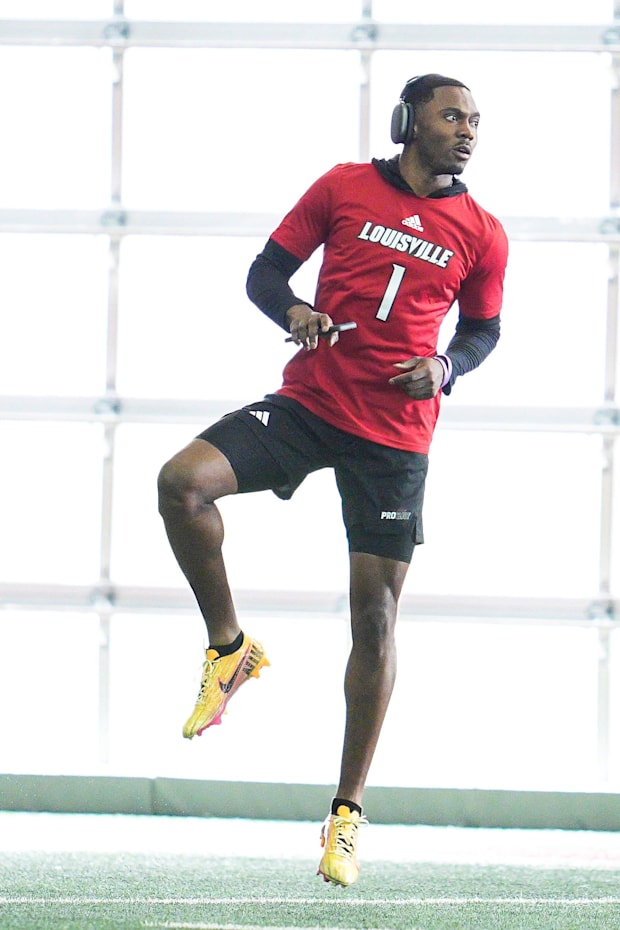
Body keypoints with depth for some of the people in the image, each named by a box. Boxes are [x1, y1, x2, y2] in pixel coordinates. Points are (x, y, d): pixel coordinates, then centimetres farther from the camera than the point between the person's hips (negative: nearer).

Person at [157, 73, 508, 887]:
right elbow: (266, 271, 6)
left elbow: (483, 330, 17)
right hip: (307, 401, 0)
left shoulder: (481, 235, 4)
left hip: (396, 438, 0)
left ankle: (347, 812, 11)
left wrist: (447, 367, -5)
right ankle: (230, 649, -1)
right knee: (182, 481, -25)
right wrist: (293, 311, -16)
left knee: (375, 619, -1)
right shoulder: (343, 187, 2)